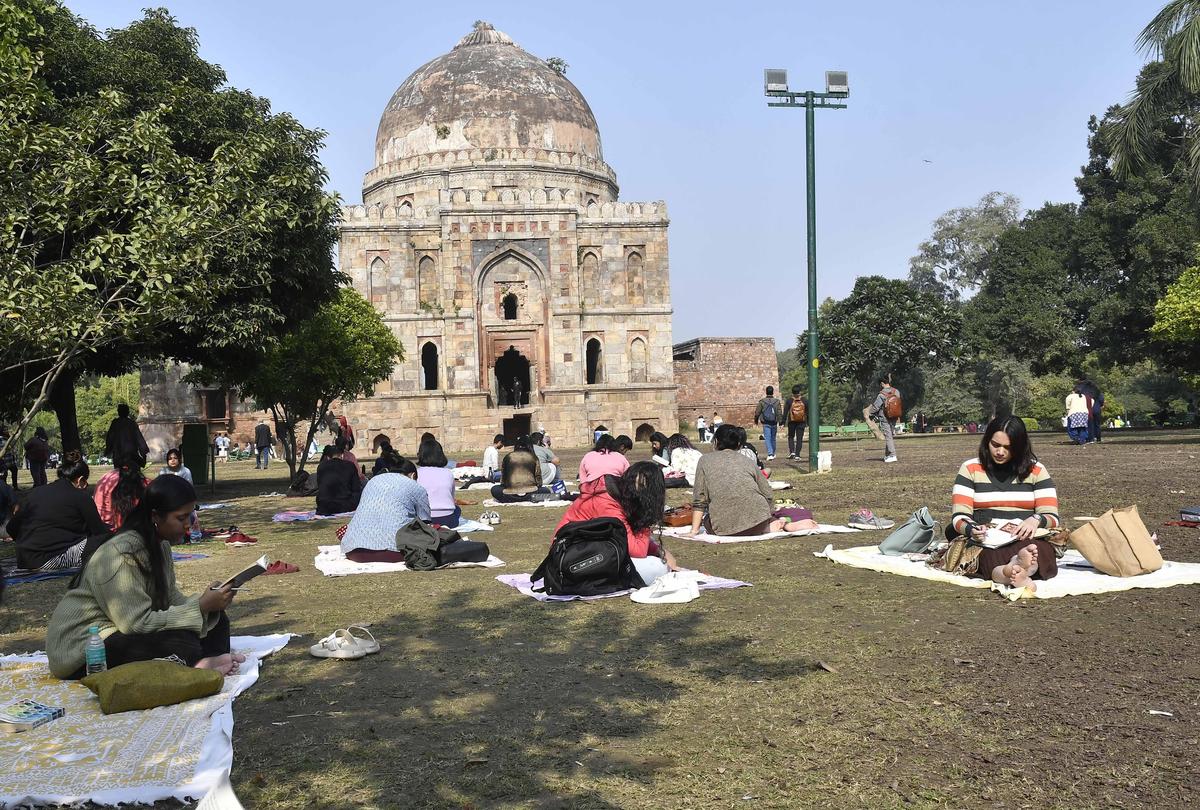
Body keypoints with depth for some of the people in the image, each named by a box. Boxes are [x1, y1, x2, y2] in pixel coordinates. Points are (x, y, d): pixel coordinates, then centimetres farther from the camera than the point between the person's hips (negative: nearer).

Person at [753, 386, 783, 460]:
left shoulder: (762, 401, -4)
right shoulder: (777, 401, -1)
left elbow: (757, 412, 0)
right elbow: (780, 413, -5)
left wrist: (756, 420, 15)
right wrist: (780, 422, -5)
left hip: (766, 423, -2)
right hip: (774, 423, 2)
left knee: (767, 438, -3)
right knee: (773, 438, 17)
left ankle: (770, 454, -18)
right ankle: (773, 453, 29)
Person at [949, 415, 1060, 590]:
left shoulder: (1036, 470, 13)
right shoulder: (970, 468, 11)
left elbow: (1052, 518, 8)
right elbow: (960, 516, 4)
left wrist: (1036, 520, -17)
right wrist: (971, 529, -20)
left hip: (1026, 540, 1)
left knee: (1042, 549, -38)